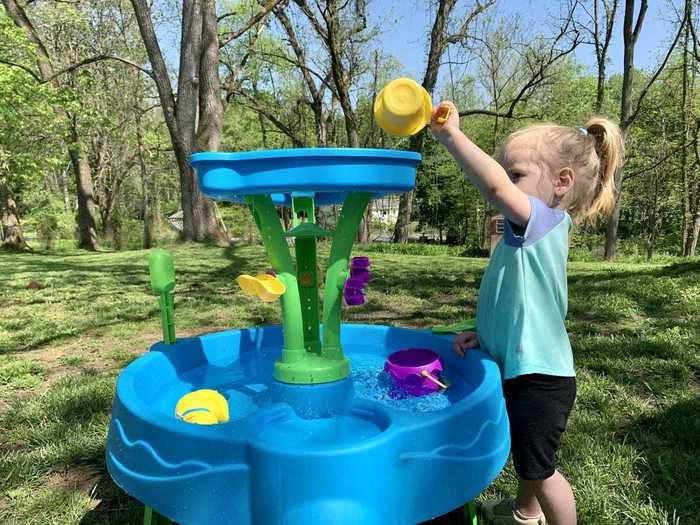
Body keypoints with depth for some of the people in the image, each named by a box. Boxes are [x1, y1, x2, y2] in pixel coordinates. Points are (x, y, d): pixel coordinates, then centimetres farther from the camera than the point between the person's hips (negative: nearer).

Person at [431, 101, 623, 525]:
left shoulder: (546, 220, -21)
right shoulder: (532, 231, 8)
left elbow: (495, 186, -42)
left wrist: (451, 135, -37)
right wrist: (484, 333, 3)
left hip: (540, 379, -10)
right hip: (525, 369, 10)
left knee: (539, 467, 9)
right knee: (527, 455, 31)